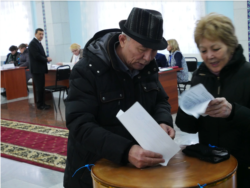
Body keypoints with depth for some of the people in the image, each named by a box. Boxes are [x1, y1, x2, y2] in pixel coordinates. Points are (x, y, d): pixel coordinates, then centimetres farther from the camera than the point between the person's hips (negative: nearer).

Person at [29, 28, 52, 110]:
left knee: (41, 87, 13)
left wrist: (46, 58, -1)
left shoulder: (38, 43, 16)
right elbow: (37, 56, -21)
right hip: (37, 69, -9)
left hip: (41, 69, 9)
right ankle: (40, 105, 3)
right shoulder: (33, 43, -14)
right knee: (39, 87, -5)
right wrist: (47, 59, -9)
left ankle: (41, 103, 19)